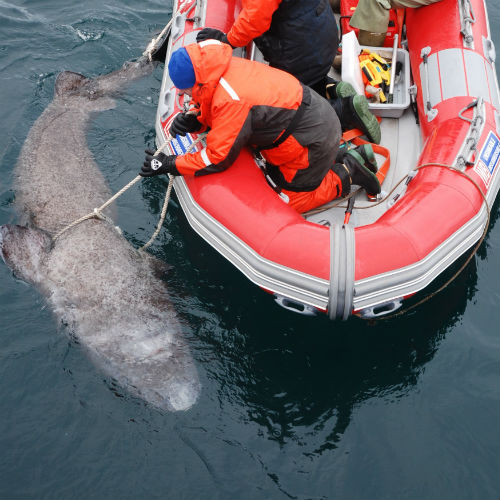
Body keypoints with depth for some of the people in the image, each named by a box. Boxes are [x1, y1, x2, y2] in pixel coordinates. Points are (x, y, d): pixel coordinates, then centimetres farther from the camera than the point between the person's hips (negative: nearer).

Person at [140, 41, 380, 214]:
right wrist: (195, 120, -6)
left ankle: (348, 171, 9)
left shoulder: (232, 99, -31)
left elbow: (218, 158, -24)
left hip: (313, 139, -9)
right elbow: (214, 109, 14)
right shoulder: (225, 69, -6)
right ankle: (351, 157, 20)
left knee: (287, 199, 4)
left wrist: (169, 165, -18)